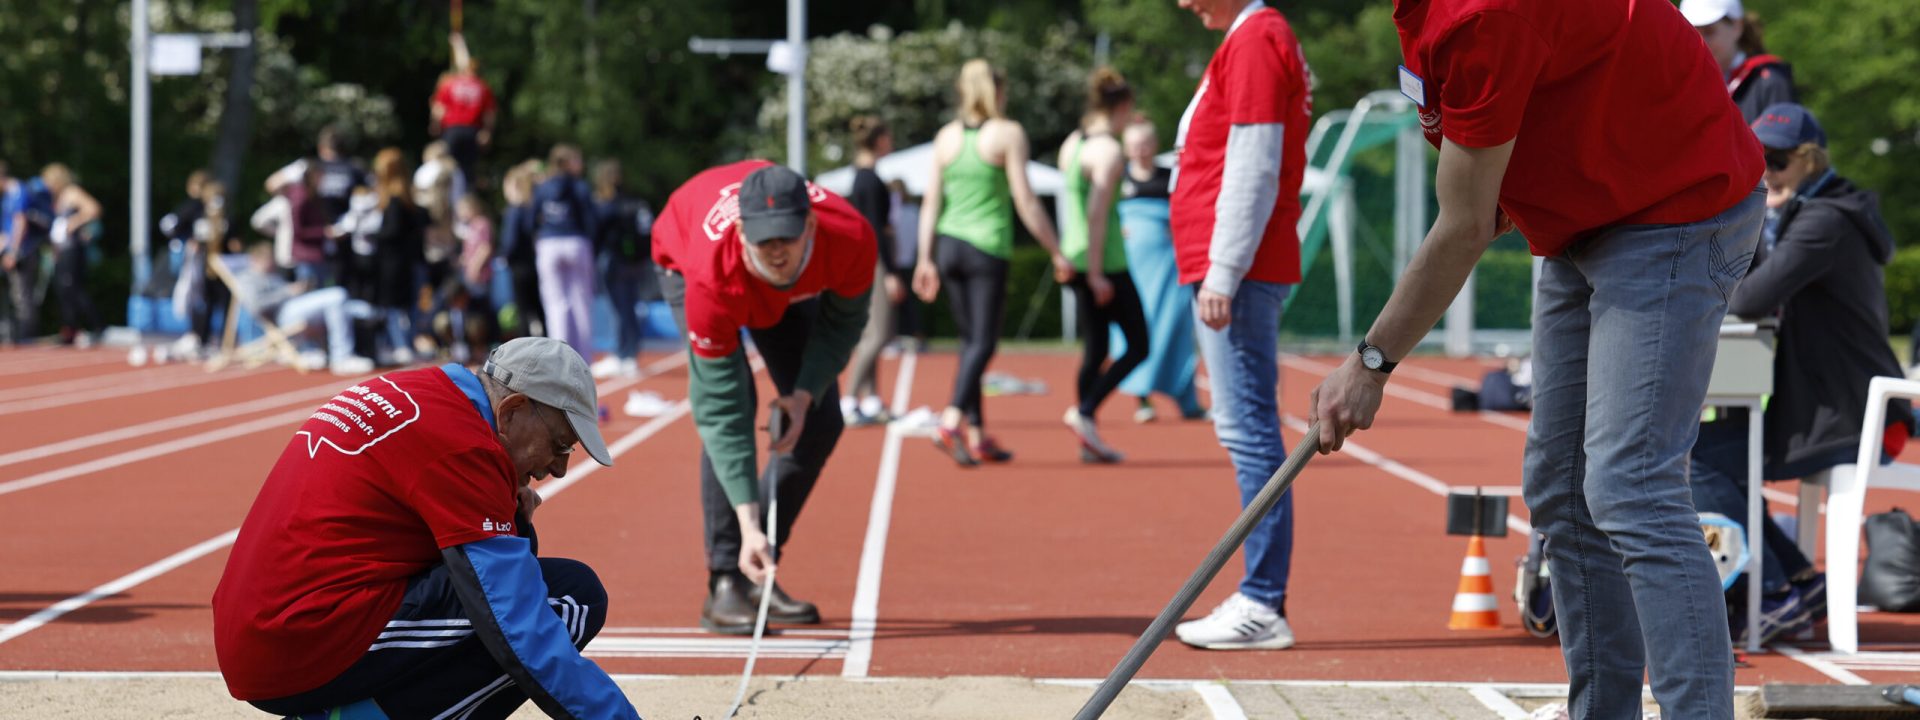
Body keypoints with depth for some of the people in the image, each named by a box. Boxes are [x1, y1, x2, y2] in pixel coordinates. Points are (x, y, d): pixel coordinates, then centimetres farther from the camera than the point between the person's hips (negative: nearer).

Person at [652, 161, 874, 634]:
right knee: (733, 407, -25)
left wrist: (805, 394, -29)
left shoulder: (852, 239, -39)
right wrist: (748, 525, -46)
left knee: (820, 421, -4)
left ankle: (757, 572, 8)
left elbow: (842, 322, -14)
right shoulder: (712, 278, -45)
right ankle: (726, 583, -19)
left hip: (789, 291, 4)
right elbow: (721, 410, -42)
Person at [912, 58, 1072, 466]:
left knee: (970, 339, 13)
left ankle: (976, 434, 12)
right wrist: (1056, 253, -2)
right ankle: (952, 421, -23)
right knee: (983, 341, -5)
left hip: (948, 245, 5)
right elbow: (1025, 201, -7)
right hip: (987, 248, -5)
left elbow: (931, 203, 8)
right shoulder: (1008, 134, -3)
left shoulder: (946, 136, 10)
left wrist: (926, 259, 12)